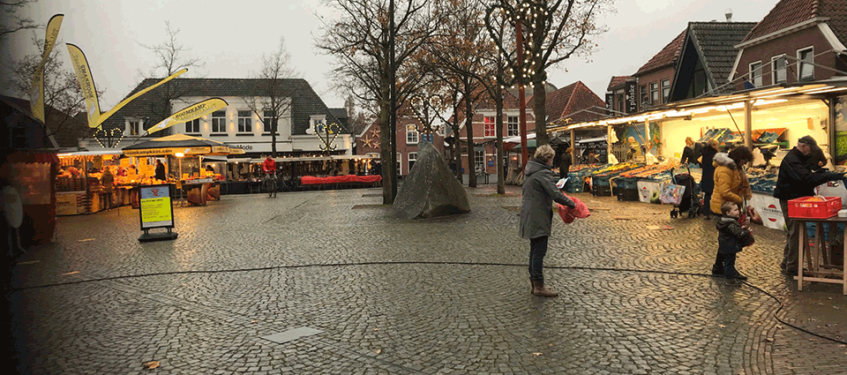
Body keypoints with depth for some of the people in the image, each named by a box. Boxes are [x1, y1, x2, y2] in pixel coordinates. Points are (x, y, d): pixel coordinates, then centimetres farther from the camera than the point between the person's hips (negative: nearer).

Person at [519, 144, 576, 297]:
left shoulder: (530, 170, 11)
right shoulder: (542, 173, -18)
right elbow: (556, 195, -21)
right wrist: (572, 204, -10)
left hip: (529, 215, 10)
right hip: (538, 217, -10)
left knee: (534, 250, 16)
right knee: (539, 251, -4)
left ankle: (534, 282, 24)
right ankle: (539, 286, 1)